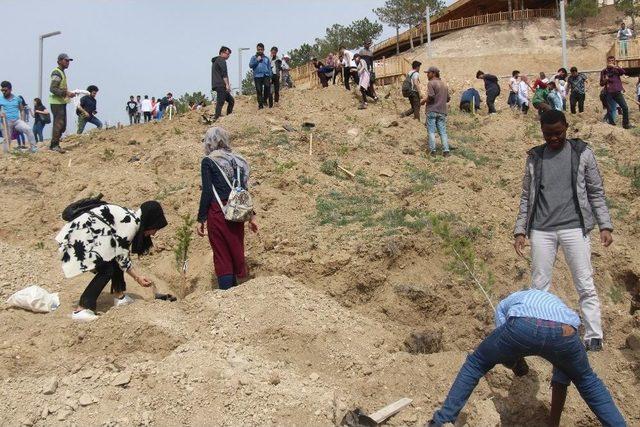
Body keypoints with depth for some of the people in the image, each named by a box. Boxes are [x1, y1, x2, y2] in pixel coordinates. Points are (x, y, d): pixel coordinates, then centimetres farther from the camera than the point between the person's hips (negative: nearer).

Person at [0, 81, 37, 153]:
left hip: (17, 121, 0)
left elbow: (21, 110, 14)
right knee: (7, 140, -1)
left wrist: (22, 121, 3)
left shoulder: (17, 99, 6)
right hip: (6, 122, 0)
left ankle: (34, 148, -19)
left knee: (28, 129, -24)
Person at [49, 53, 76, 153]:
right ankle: (54, 145, -7)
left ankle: (54, 144, 22)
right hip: (57, 102, -10)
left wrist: (69, 93, 14)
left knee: (62, 125, 13)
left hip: (62, 102, 10)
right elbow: (52, 89, -22)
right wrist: (66, 93, -26)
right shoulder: (56, 73, -13)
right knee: (59, 123, -11)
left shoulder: (62, 72, 18)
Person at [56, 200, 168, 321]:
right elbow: (121, 255, -14)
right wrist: (137, 277, -4)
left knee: (115, 261, 12)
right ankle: (81, 310, -13)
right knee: (106, 269, -11)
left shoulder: (132, 218, 10)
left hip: (88, 231, 10)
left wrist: (136, 275, 21)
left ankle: (119, 297, 20)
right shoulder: (130, 223, -18)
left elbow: (123, 252, 19)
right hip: (82, 233, -10)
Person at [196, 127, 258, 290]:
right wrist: (251, 215, 14)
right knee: (237, 251, 14)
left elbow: (207, 192, -10)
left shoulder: (208, 161, -5)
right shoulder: (237, 160, 10)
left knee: (222, 256, 3)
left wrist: (201, 219, -6)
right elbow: (244, 189, 10)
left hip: (218, 212, -5)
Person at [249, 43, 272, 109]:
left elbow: (269, 68, 17)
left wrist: (270, 77, 10)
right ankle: (260, 104, 6)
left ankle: (265, 100, -5)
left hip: (266, 76, 1)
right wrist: (257, 60, -9)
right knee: (259, 91, -3)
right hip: (257, 76, -1)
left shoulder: (266, 58, 16)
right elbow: (250, 65, 0)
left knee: (267, 86, -24)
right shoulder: (254, 57, 12)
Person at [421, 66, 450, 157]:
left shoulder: (431, 83, -5)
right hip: (442, 111, 6)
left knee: (431, 131, -1)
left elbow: (431, 96, -17)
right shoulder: (444, 85, 17)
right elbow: (447, 99, 18)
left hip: (432, 111, -6)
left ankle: (432, 151, -3)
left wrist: (423, 101, -1)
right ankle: (446, 151, -2)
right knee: (443, 132, 4)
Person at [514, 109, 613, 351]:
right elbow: (527, 196, 12)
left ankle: (593, 337, 4)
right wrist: (520, 230, 6)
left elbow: (596, 192, 6)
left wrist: (605, 225, -3)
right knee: (539, 286, 3)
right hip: (541, 230, 2)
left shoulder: (581, 153, 6)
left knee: (585, 285, -2)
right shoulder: (535, 156, 11)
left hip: (574, 228, -2)